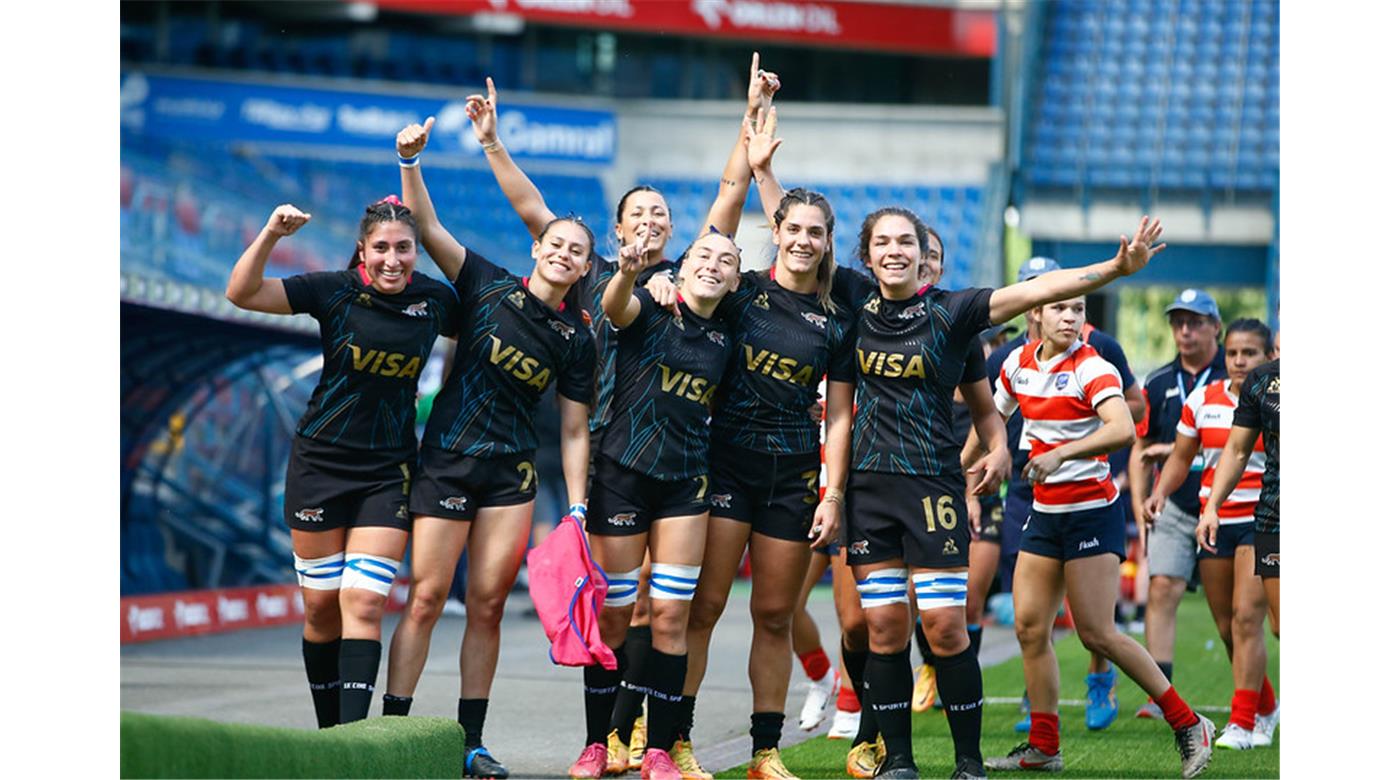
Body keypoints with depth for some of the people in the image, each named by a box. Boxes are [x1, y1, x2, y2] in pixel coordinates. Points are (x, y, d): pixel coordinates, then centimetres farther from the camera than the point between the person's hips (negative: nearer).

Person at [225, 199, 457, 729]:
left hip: (388, 471, 0)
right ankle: (328, 732, 18)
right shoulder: (335, 291, -7)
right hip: (319, 462, 0)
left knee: (363, 604, -11)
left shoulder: (435, 301, 1)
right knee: (321, 605, 5)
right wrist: (270, 235, -27)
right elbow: (241, 293, -14)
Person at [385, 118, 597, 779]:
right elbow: (427, 228, -6)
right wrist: (410, 161, -19)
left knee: (488, 603, 0)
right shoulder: (489, 287, 1)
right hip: (446, 458, -2)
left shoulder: (576, 340, 6)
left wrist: (576, 510, 2)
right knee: (426, 596, -7)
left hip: (513, 472, 2)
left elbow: (574, 433, 8)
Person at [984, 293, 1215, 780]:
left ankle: (1188, 724, 0)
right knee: (1029, 627, 3)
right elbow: (992, 417, 24)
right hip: (1045, 513, 7)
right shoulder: (1019, 363, 6)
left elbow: (1122, 429, -32)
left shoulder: (1092, 369, -15)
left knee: (1097, 634, -10)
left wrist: (1059, 453, -38)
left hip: (1091, 511, -7)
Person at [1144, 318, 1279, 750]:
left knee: (1246, 616, -16)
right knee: (1227, 627, 7)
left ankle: (1242, 722, -14)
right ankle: (1266, 707, 28)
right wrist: (1161, 491, -3)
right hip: (1214, 517, 4)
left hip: (1263, 519, -4)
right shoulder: (1202, 400, 5)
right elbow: (1181, 457, 13)